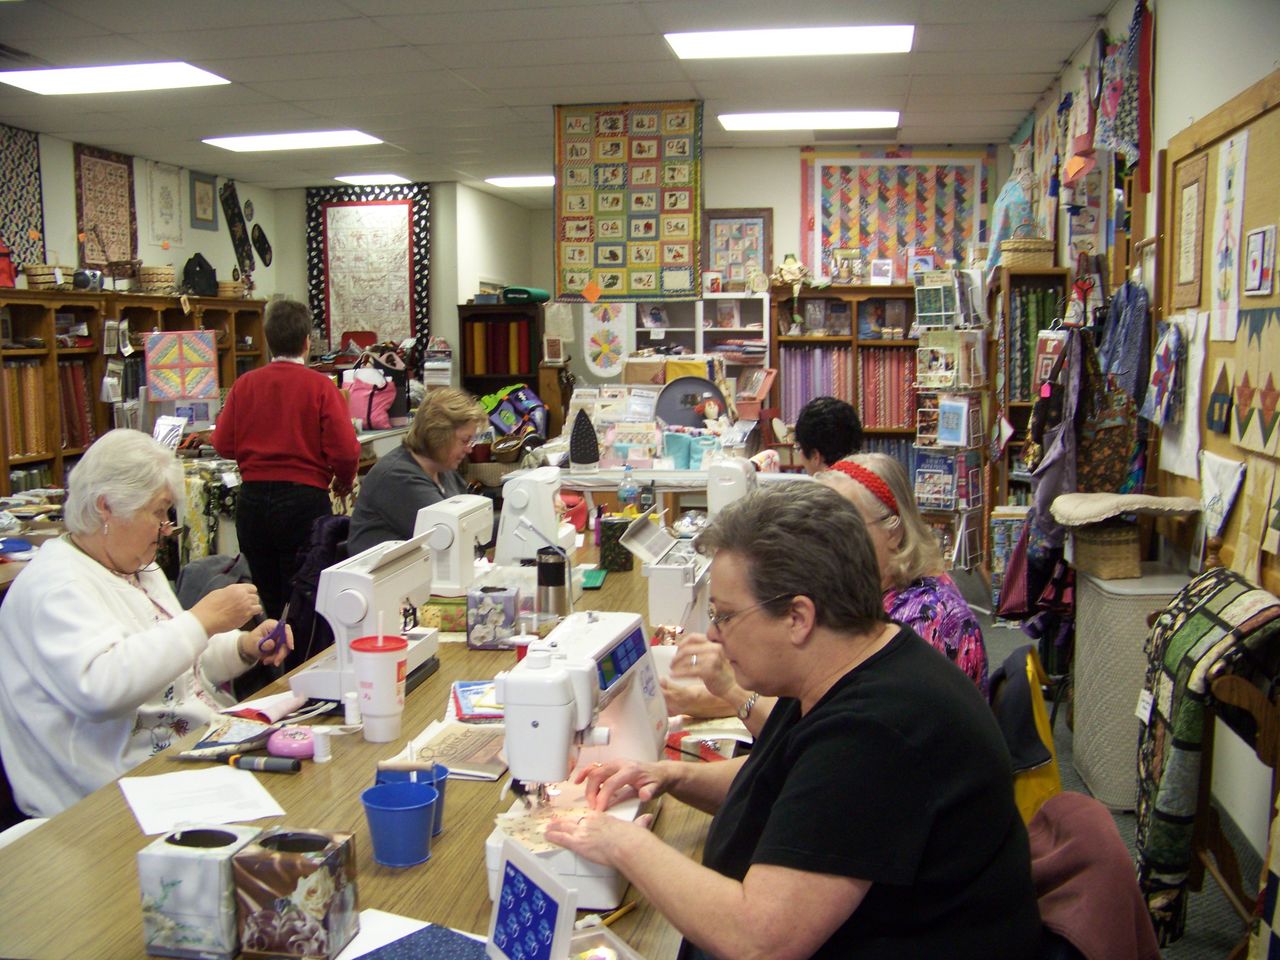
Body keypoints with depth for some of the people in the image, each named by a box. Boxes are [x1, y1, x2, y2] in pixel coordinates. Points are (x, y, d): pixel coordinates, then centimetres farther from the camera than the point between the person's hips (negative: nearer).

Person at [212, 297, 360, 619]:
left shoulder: (244, 384, 0)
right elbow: (345, 450, -13)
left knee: (268, 601, 16)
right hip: (304, 499, -4)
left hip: (252, 499, 4)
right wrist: (344, 482, 7)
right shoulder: (320, 386, -9)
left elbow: (222, 444, 2)